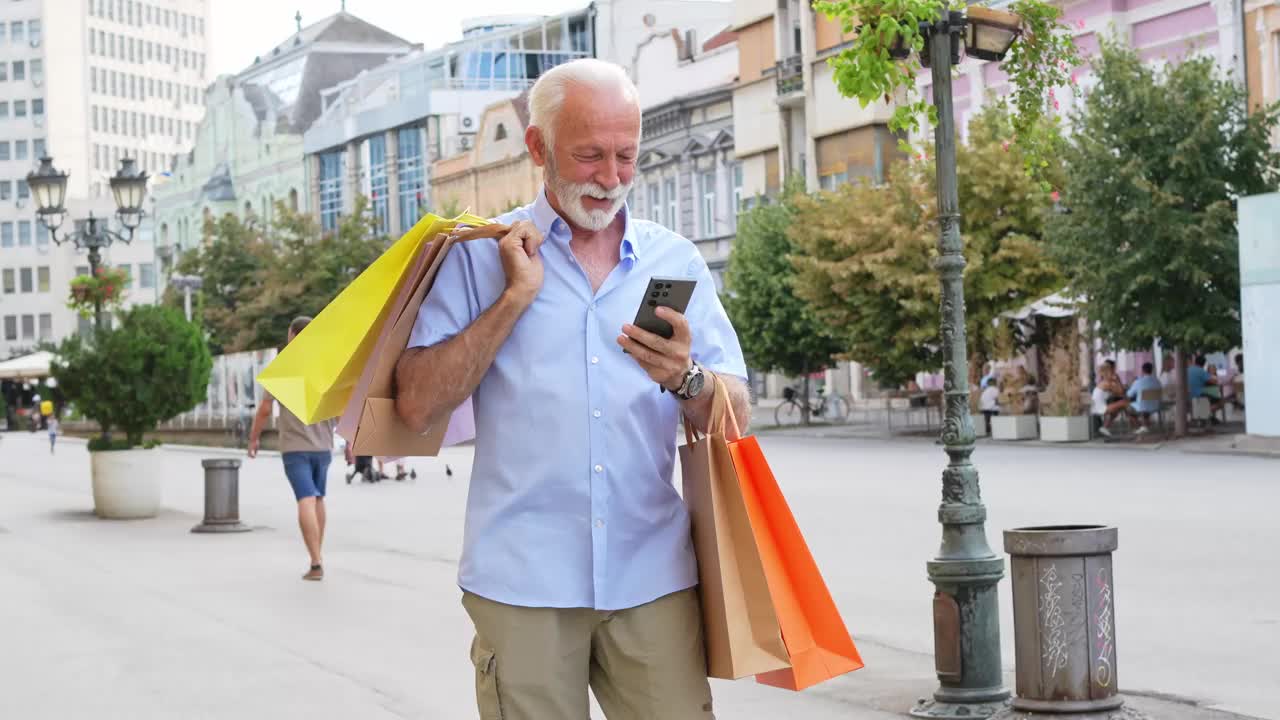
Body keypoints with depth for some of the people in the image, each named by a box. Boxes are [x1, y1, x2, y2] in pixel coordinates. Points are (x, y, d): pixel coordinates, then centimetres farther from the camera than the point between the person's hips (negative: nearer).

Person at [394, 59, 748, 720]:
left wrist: (686, 378, -16)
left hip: (652, 578, 2)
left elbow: (734, 417, 6)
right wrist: (515, 296, -8)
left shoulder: (675, 261, 10)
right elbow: (417, 406, -3)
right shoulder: (481, 256, 5)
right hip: (523, 582, -2)